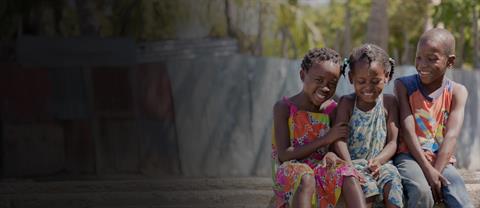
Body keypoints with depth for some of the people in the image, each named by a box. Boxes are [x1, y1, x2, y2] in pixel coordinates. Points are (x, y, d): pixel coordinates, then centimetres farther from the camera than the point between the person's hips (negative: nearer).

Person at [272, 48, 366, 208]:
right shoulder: (285, 108, -2)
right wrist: (325, 139, -12)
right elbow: (283, 155, -10)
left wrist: (333, 154, -12)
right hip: (290, 171, -4)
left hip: (323, 170, 4)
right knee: (306, 178, -38)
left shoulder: (332, 109, 11)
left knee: (349, 176, -28)